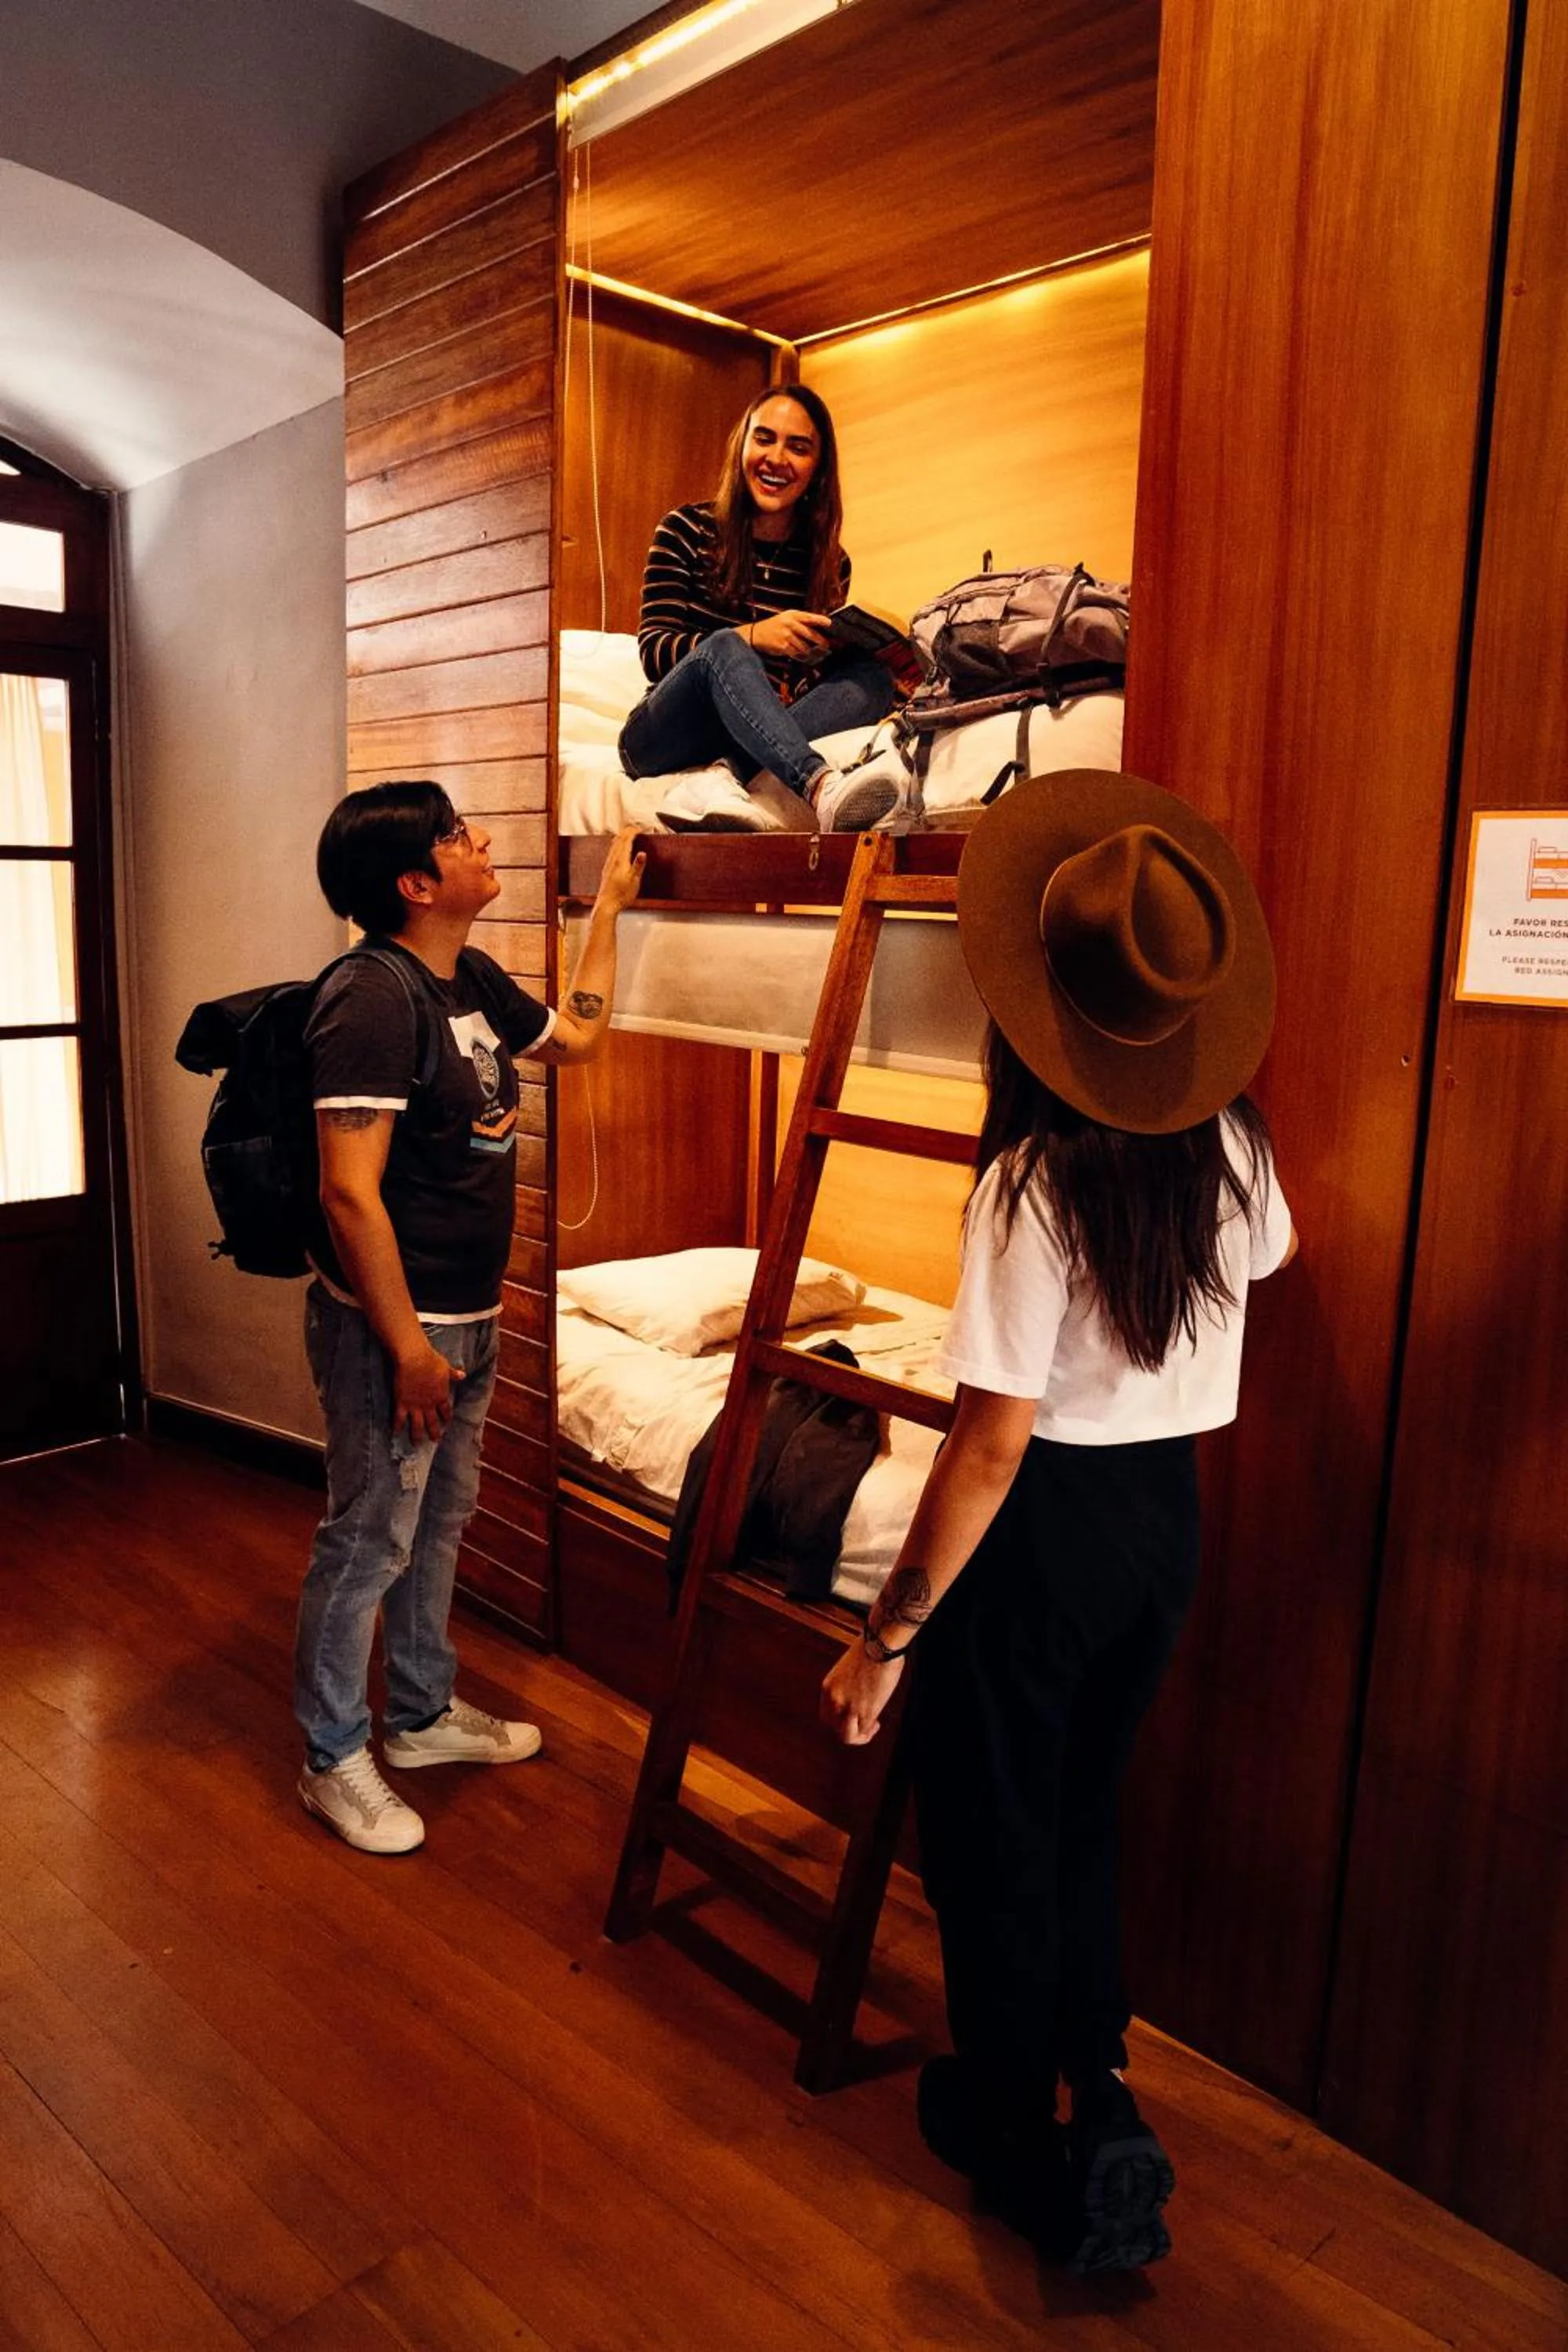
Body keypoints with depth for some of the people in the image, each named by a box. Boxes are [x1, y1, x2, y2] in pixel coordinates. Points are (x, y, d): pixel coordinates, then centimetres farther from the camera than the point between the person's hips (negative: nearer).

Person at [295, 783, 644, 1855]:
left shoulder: (474, 980, 7)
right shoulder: (372, 997, -22)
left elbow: (574, 1036, 26)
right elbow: (350, 1192, -25)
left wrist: (610, 904, 26)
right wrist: (406, 1344, -22)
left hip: (468, 1318, 9)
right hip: (393, 1326, -9)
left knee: (439, 1522, 21)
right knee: (368, 1544, 5)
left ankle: (423, 1713, 39)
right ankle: (335, 1761, 24)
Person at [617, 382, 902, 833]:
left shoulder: (830, 563, 8)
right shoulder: (686, 530, 0)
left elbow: (807, 682, 10)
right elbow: (653, 652, -10)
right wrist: (751, 637, -25)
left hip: (753, 735, 3)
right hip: (658, 740, -3)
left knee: (874, 674, -18)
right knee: (723, 648, -32)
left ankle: (760, 784, -43)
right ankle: (821, 788, -58)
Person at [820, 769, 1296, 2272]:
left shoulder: (1036, 1181, -24)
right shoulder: (1229, 1146, -5)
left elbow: (994, 1439, -24)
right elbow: (1267, 1258, 19)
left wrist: (886, 1636, -16)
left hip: (1049, 1521, -6)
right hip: (1169, 1510, 6)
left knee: (993, 1831, 16)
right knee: (1081, 1809, 27)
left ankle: (1011, 2132, 35)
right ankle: (1100, 2093, 31)